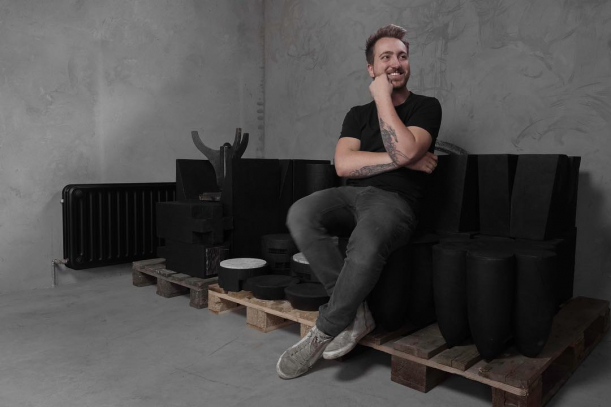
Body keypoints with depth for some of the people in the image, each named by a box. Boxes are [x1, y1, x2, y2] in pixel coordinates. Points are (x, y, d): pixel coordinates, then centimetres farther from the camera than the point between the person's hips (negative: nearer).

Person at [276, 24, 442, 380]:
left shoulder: (426, 107, 8)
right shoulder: (358, 114, 18)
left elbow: (403, 149, -15)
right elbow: (344, 165, -1)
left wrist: (383, 97, -5)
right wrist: (406, 161, -8)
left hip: (394, 200, -4)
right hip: (351, 194, 4)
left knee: (366, 245, -38)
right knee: (301, 215, -28)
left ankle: (324, 332, -14)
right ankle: (357, 312, -17)